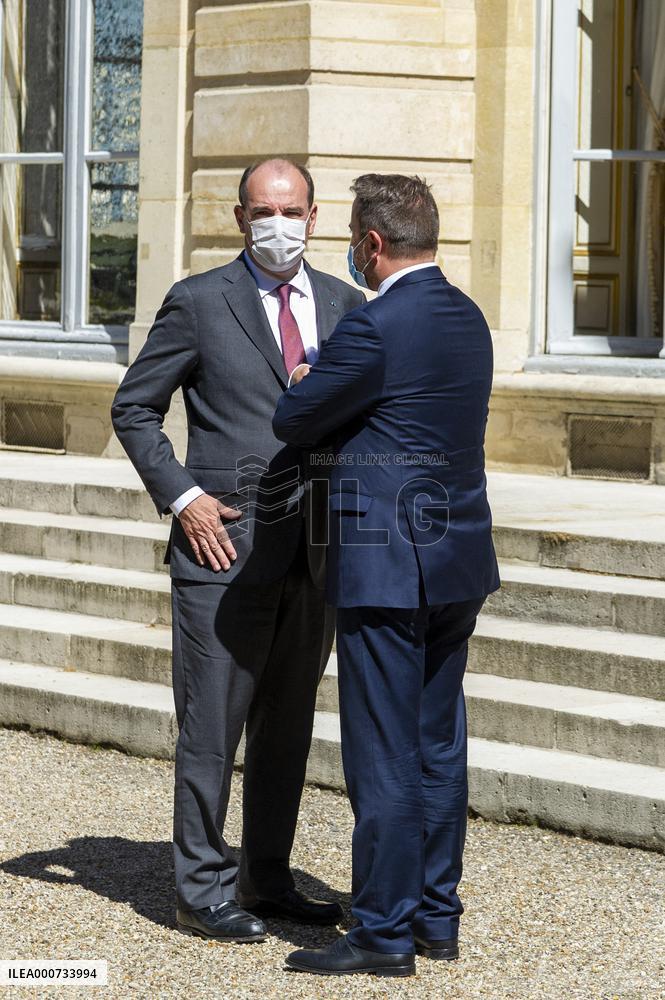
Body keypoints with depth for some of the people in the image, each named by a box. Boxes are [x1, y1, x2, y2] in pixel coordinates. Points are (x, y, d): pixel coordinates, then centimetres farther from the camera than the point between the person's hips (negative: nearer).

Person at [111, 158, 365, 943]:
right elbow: (133, 408, 1)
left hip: (314, 549, 5)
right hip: (226, 547, -5)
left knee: (287, 726, 12)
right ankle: (203, 891, 8)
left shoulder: (344, 305, 10)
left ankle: (266, 880, 23)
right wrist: (182, 497, -9)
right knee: (212, 727, -1)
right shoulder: (199, 303, -4)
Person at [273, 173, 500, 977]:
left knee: (383, 755, -2)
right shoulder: (467, 319, 9)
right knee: (439, 744, 14)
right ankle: (436, 916, 22)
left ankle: (384, 934, 3)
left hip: (387, 567, -9)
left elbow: (294, 421, -7)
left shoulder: (375, 328, -17)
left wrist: (302, 384, 13)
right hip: (458, 559, 9)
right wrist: (327, 386, 16)